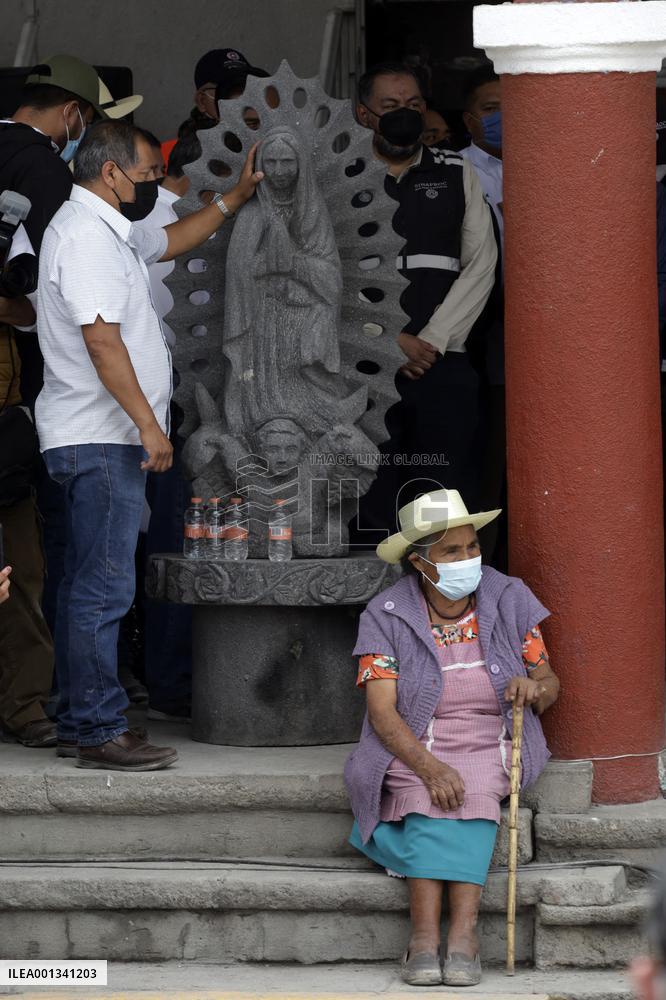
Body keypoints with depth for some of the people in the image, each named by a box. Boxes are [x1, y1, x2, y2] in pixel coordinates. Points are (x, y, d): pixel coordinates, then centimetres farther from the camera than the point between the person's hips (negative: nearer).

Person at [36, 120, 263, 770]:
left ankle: (79, 724, 15)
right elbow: (102, 339, -22)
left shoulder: (109, 232, 18)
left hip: (103, 440, 11)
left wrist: (236, 198, 32)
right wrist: (147, 423, -23)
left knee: (89, 586, 12)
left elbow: (171, 241, 38)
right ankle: (99, 730, -11)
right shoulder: (86, 235, -15)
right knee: (103, 587, -11)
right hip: (100, 439, -11)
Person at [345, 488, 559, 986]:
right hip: (411, 752, -1)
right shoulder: (386, 617, -5)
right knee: (430, 801, -34)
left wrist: (534, 688, -17)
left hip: (491, 749, 1)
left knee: (475, 795, -32)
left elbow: (549, 683, 8)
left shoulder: (509, 600, 2)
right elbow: (382, 712, -11)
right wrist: (429, 768, -27)